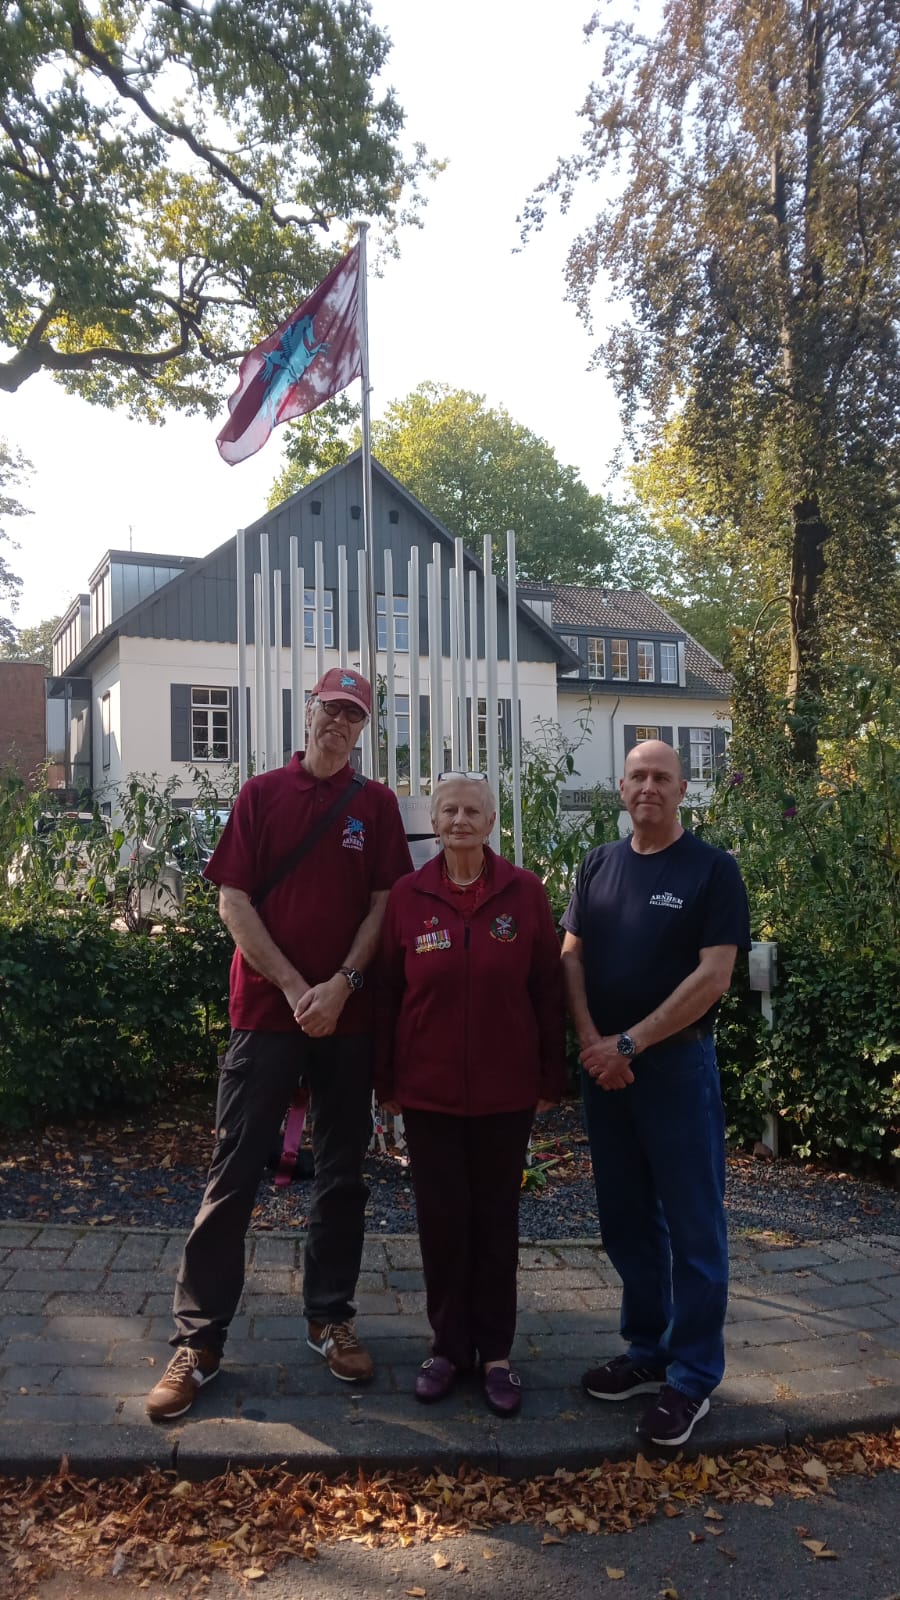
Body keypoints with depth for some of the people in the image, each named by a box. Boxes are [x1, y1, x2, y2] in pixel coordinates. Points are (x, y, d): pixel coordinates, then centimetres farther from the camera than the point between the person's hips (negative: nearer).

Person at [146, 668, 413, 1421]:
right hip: (266, 1009, -1)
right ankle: (199, 1339, 11)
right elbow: (232, 900, -3)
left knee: (343, 1173, 11)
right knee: (233, 1173, 1)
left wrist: (341, 984, -13)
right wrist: (295, 989, -11)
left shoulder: (377, 805, 6)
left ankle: (331, 1316, 26)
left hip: (349, 1014, 2)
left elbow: (383, 902, 2)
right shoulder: (262, 793, 3)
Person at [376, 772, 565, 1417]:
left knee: (497, 1219, 11)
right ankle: (449, 1345, 27)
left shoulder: (525, 892, -3)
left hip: (505, 1088, 0)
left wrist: (551, 1078, 0)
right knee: (441, 1218, 9)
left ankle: (496, 1352, 26)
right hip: (429, 1089, 1)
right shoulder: (408, 896, -2)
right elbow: (389, 992, 2)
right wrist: (387, 1081, 3)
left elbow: (548, 991, 0)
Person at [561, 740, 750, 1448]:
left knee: (693, 1226, 4)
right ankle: (648, 1350, 30)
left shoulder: (712, 869, -7)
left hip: (677, 1063, -5)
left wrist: (630, 1044, -14)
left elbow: (713, 976, -13)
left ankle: (692, 1377, 17)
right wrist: (591, 1041, -8)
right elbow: (571, 956, 6)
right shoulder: (600, 864, 8)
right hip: (605, 1065, 5)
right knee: (626, 1218, 14)